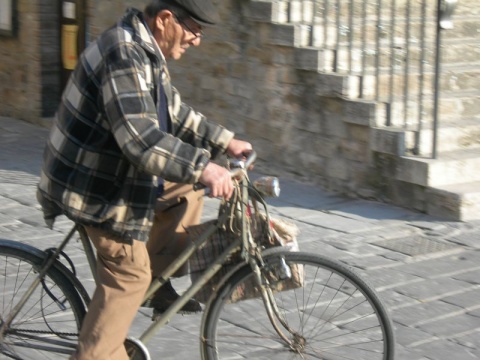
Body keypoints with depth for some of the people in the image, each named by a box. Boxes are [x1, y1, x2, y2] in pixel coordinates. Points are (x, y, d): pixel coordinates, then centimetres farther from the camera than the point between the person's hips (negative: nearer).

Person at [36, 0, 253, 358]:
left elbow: (174, 114, 18)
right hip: (91, 185, -10)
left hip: (113, 173, 10)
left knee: (184, 189, 10)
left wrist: (225, 141, 14)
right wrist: (202, 167, -38)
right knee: (129, 274, -7)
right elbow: (140, 137, -35)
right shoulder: (123, 56, -26)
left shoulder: (147, 51, 7)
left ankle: (158, 281, 16)